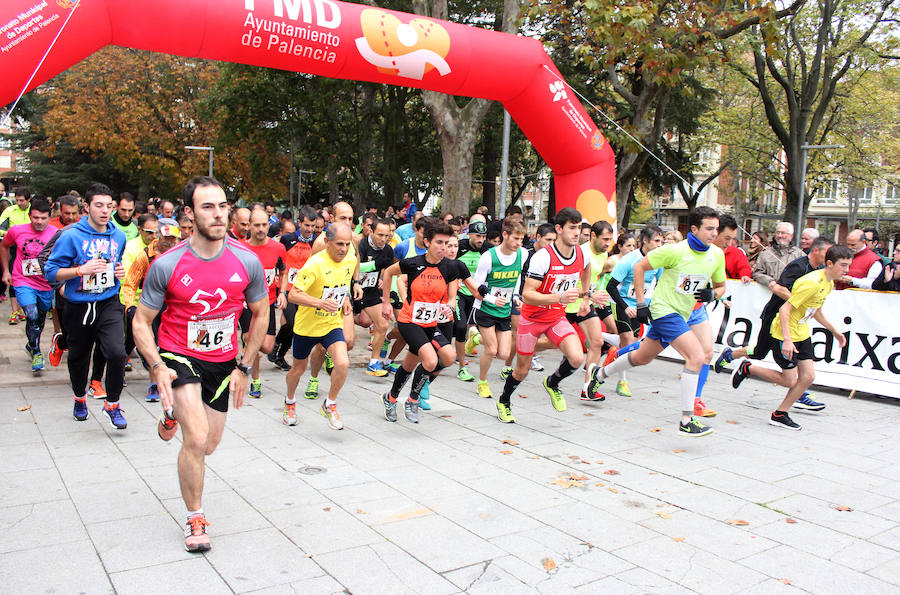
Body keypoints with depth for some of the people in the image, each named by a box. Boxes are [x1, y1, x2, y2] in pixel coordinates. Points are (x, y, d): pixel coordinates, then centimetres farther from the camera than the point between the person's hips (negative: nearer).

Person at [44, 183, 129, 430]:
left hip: (109, 305, 1)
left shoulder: (118, 236, 4)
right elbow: (51, 272, -11)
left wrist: (120, 271, 3)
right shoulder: (71, 236, -11)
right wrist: (81, 270, -23)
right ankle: (79, 398, 46)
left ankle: (112, 404, 2)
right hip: (78, 307, -1)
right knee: (78, 358, 17)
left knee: (117, 352, -19)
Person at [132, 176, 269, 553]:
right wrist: (157, 367, -22)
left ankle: (175, 415, 50)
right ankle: (195, 518, 6)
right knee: (197, 437, -18)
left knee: (210, 444, 14)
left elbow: (260, 313, 3)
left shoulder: (247, 261, -11)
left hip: (223, 361, 3)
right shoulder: (166, 265, -16)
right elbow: (141, 322, -6)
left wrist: (244, 367, 1)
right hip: (178, 356, -3)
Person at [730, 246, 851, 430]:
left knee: (808, 376, 1)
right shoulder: (812, 283, -25)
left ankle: (779, 414, 12)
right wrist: (787, 339, -32)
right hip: (784, 334, -9)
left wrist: (834, 331, 24)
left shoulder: (829, 283, 6)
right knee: (790, 380, -4)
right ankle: (747, 368, 14)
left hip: (802, 333, 9)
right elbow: (785, 309, -27)